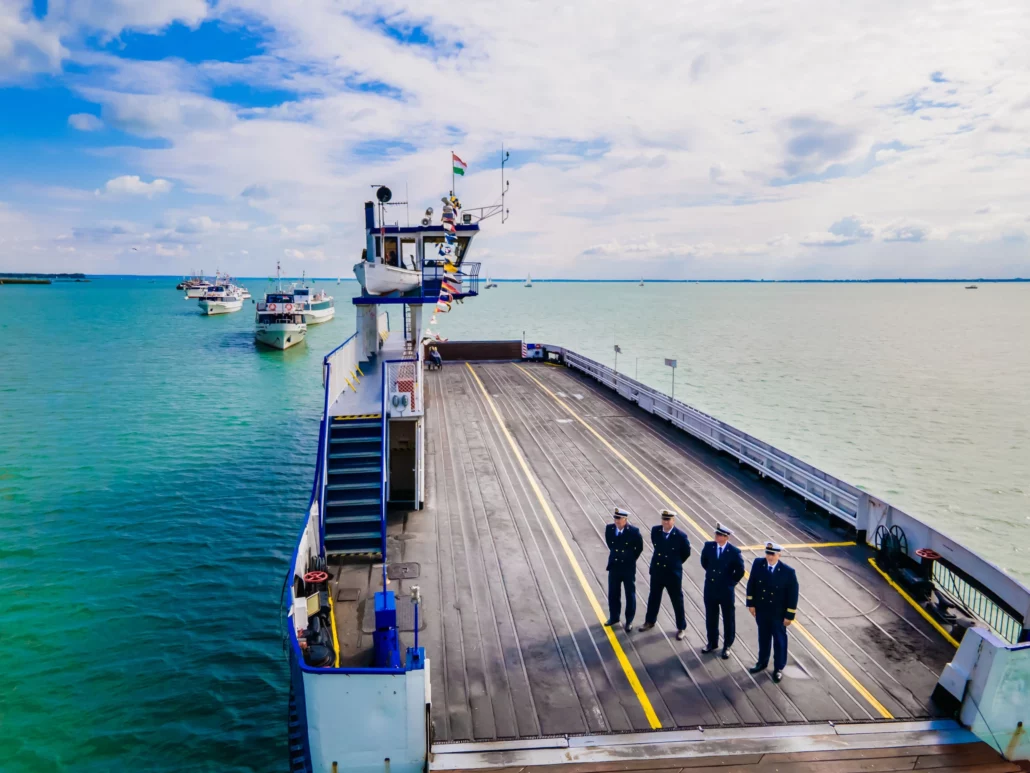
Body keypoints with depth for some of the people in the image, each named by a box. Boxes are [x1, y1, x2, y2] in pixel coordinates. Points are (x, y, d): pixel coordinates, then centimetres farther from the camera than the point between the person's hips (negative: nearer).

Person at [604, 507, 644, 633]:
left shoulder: (634, 531, -17)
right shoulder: (609, 528, -8)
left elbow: (639, 548, -2)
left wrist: (631, 559, 1)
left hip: (628, 568, -3)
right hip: (614, 567, 3)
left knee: (630, 595, 10)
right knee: (613, 594, 14)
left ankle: (629, 621, 23)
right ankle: (614, 618, 32)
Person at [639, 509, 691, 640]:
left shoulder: (680, 536, -18)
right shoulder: (655, 531, -7)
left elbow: (686, 552, -2)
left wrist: (675, 563, 6)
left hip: (673, 573, -4)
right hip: (656, 571, 4)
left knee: (677, 601, 10)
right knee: (653, 597, 20)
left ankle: (681, 628, 25)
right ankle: (650, 621, 39)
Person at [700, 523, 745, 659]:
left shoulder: (734, 552, -18)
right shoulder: (708, 546, -9)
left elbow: (740, 571, -5)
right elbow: (704, 561, 11)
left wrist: (730, 583, -2)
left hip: (726, 590, -3)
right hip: (710, 588, 3)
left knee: (728, 619, 13)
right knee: (710, 617, 16)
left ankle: (727, 646, 29)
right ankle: (712, 642, 35)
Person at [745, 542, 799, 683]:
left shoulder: (788, 572, -22)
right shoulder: (758, 564, -13)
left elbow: (793, 595, -15)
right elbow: (751, 584, -2)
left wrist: (789, 615, -12)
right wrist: (751, 603, -1)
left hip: (778, 613, -3)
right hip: (761, 610, 3)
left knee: (779, 640, 15)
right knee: (763, 637, 22)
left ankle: (778, 668, 34)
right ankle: (762, 663, 42)